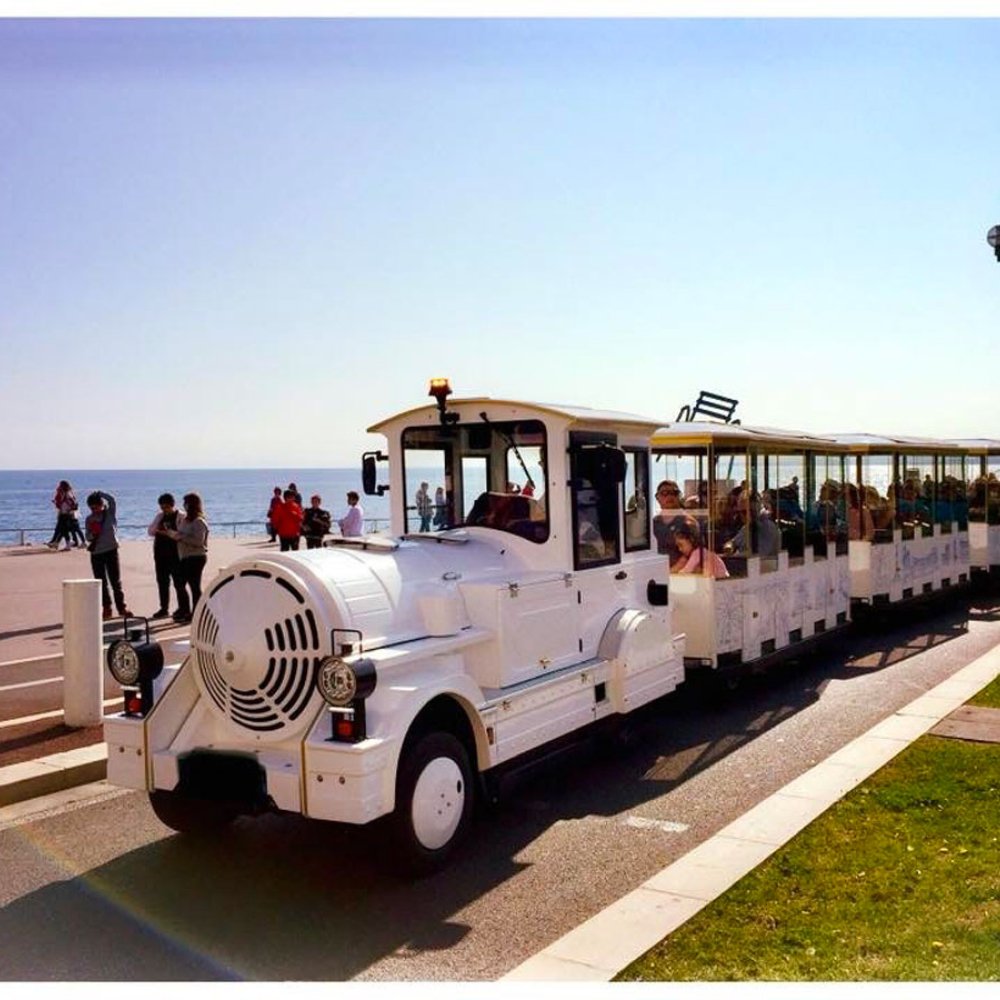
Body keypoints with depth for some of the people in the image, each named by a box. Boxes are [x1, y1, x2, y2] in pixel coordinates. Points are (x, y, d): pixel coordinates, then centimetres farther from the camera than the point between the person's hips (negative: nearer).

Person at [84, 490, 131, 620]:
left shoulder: (111, 514, -3)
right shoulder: (89, 519, 4)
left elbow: (111, 500, -19)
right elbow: (88, 537, 5)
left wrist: (100, 493, -15)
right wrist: (93, 534, -15)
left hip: (111, 551, -2)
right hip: (96, 554, 2)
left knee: (116, 581, 3)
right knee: (102, 583, 5)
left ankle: (121, 608, 10)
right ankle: (106, 608, 12)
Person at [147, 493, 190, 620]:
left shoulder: (181, 517, -8)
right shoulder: (160, 516, 13)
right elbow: (149, 530, 13)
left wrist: (169, 533, -27)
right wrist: (156, 530, -9)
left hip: (175, 555, -7)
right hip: (160, 554, 7)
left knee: (179, 583, -2)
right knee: (162, 582, 13)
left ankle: (184, 610, 5)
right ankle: (164, 608, 23)